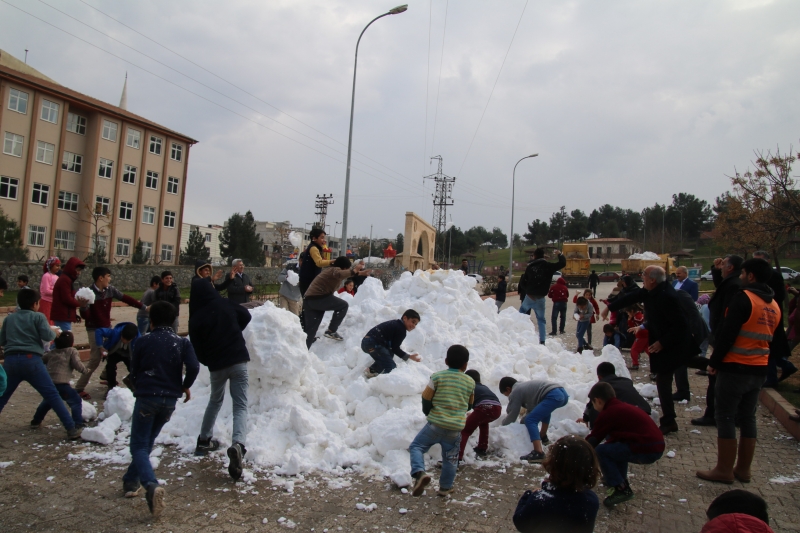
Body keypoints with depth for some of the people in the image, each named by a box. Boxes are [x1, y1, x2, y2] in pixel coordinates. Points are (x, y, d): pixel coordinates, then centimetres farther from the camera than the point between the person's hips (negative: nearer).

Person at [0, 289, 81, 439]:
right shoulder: (38, 316, 4)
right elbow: (47, 336, -7)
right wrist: (55, 332, 13)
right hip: (31, 360, -4)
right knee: (52, 395, -3)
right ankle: (71, 429, -4)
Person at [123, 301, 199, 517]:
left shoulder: (143, 342, -2)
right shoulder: (182, 342, 1)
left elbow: (133, 371, 5)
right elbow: (194, 367, -12)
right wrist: (185, 386, 5)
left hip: (146, 397, -3)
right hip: (170, 400, 3)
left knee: (138, 446, 0)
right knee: (147, 442, 23)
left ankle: (151, 485, -22)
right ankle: (131, 481, 29)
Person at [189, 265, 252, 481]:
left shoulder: (196, 318, -6)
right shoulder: (226, 304, -3)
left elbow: (196, 346, -2)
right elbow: (246, 317, 13)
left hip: (216, 365, 1)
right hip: (238, 360, -1)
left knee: (215, 401, 27)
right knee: (240, 406, -3)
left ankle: (204, 440, 36)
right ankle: (238, 444, -26)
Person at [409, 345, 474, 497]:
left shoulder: (437, 376, -6)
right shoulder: (470, 382, 3)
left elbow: (426, 399, -4)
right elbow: (469, 405, 15)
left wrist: (429, 413, 15)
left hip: (436, 424, -3)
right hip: (456, 427, 3)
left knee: (416, 446, 6)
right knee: (450, 458, 18)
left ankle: (419, 472, -16)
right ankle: (445, 487, 27)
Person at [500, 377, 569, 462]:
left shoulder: (515, 392, 6)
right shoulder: (525, 386, 32)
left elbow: (512, 416, 10)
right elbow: (532, 409, 38)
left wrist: (503, 425, 28)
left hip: (553, 396, -10)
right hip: (563, 393, 10)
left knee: (530, 420, -11)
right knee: (545, 410, 39)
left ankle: (538, 453, -24)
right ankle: (543, 437, 46)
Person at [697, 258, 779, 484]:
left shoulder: (743, 298, -15)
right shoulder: (774, 305, 10)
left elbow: (727, 333, -17)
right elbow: (769, 338, 16)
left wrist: (714, 361, -10)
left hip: (735, 368, -8)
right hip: (759, 370, 8)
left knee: (725, 417, 0)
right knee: (748, 417, 14)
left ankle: (724, 470, 6)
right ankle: (743, 469, 22)